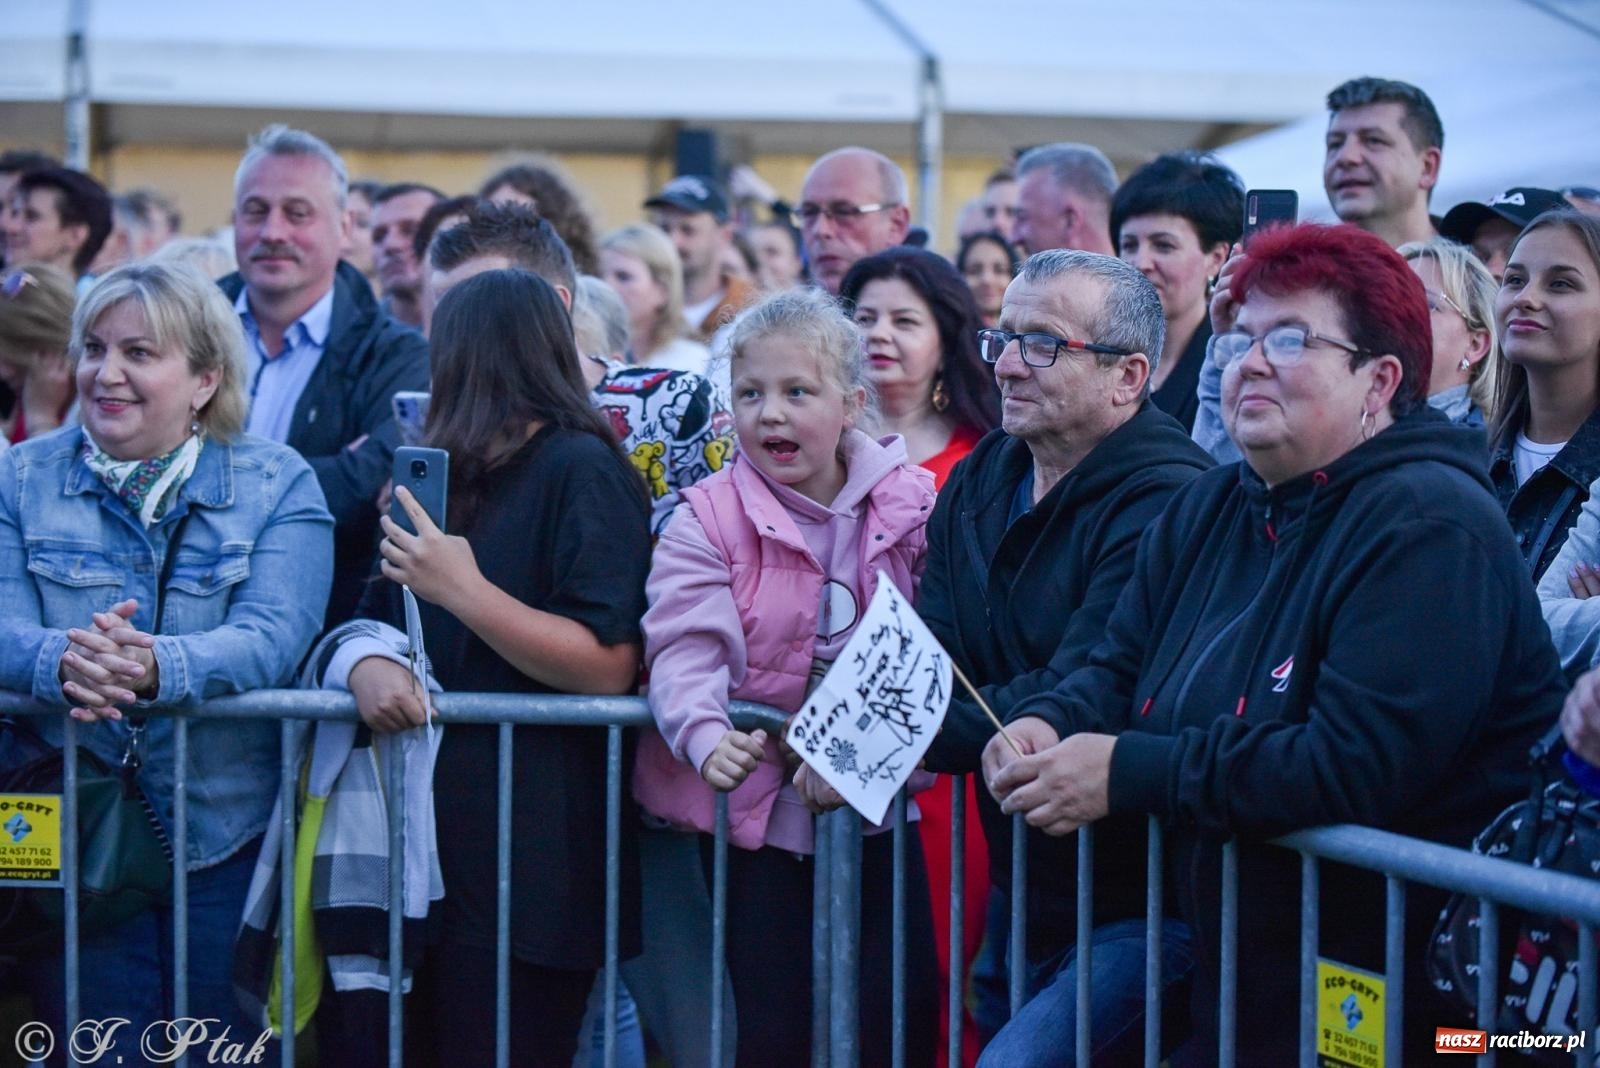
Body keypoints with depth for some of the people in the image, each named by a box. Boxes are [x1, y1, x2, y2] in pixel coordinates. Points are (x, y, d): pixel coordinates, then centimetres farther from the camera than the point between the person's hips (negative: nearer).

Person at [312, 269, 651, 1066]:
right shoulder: (442, 474, 21)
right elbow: (368, 619, 15)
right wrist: (365, 663, -9)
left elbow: (608, 667, -14)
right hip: (424, 825, 8)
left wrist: (463, 590, -19)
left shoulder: (580, 469, -6)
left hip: (529, 845, -8)